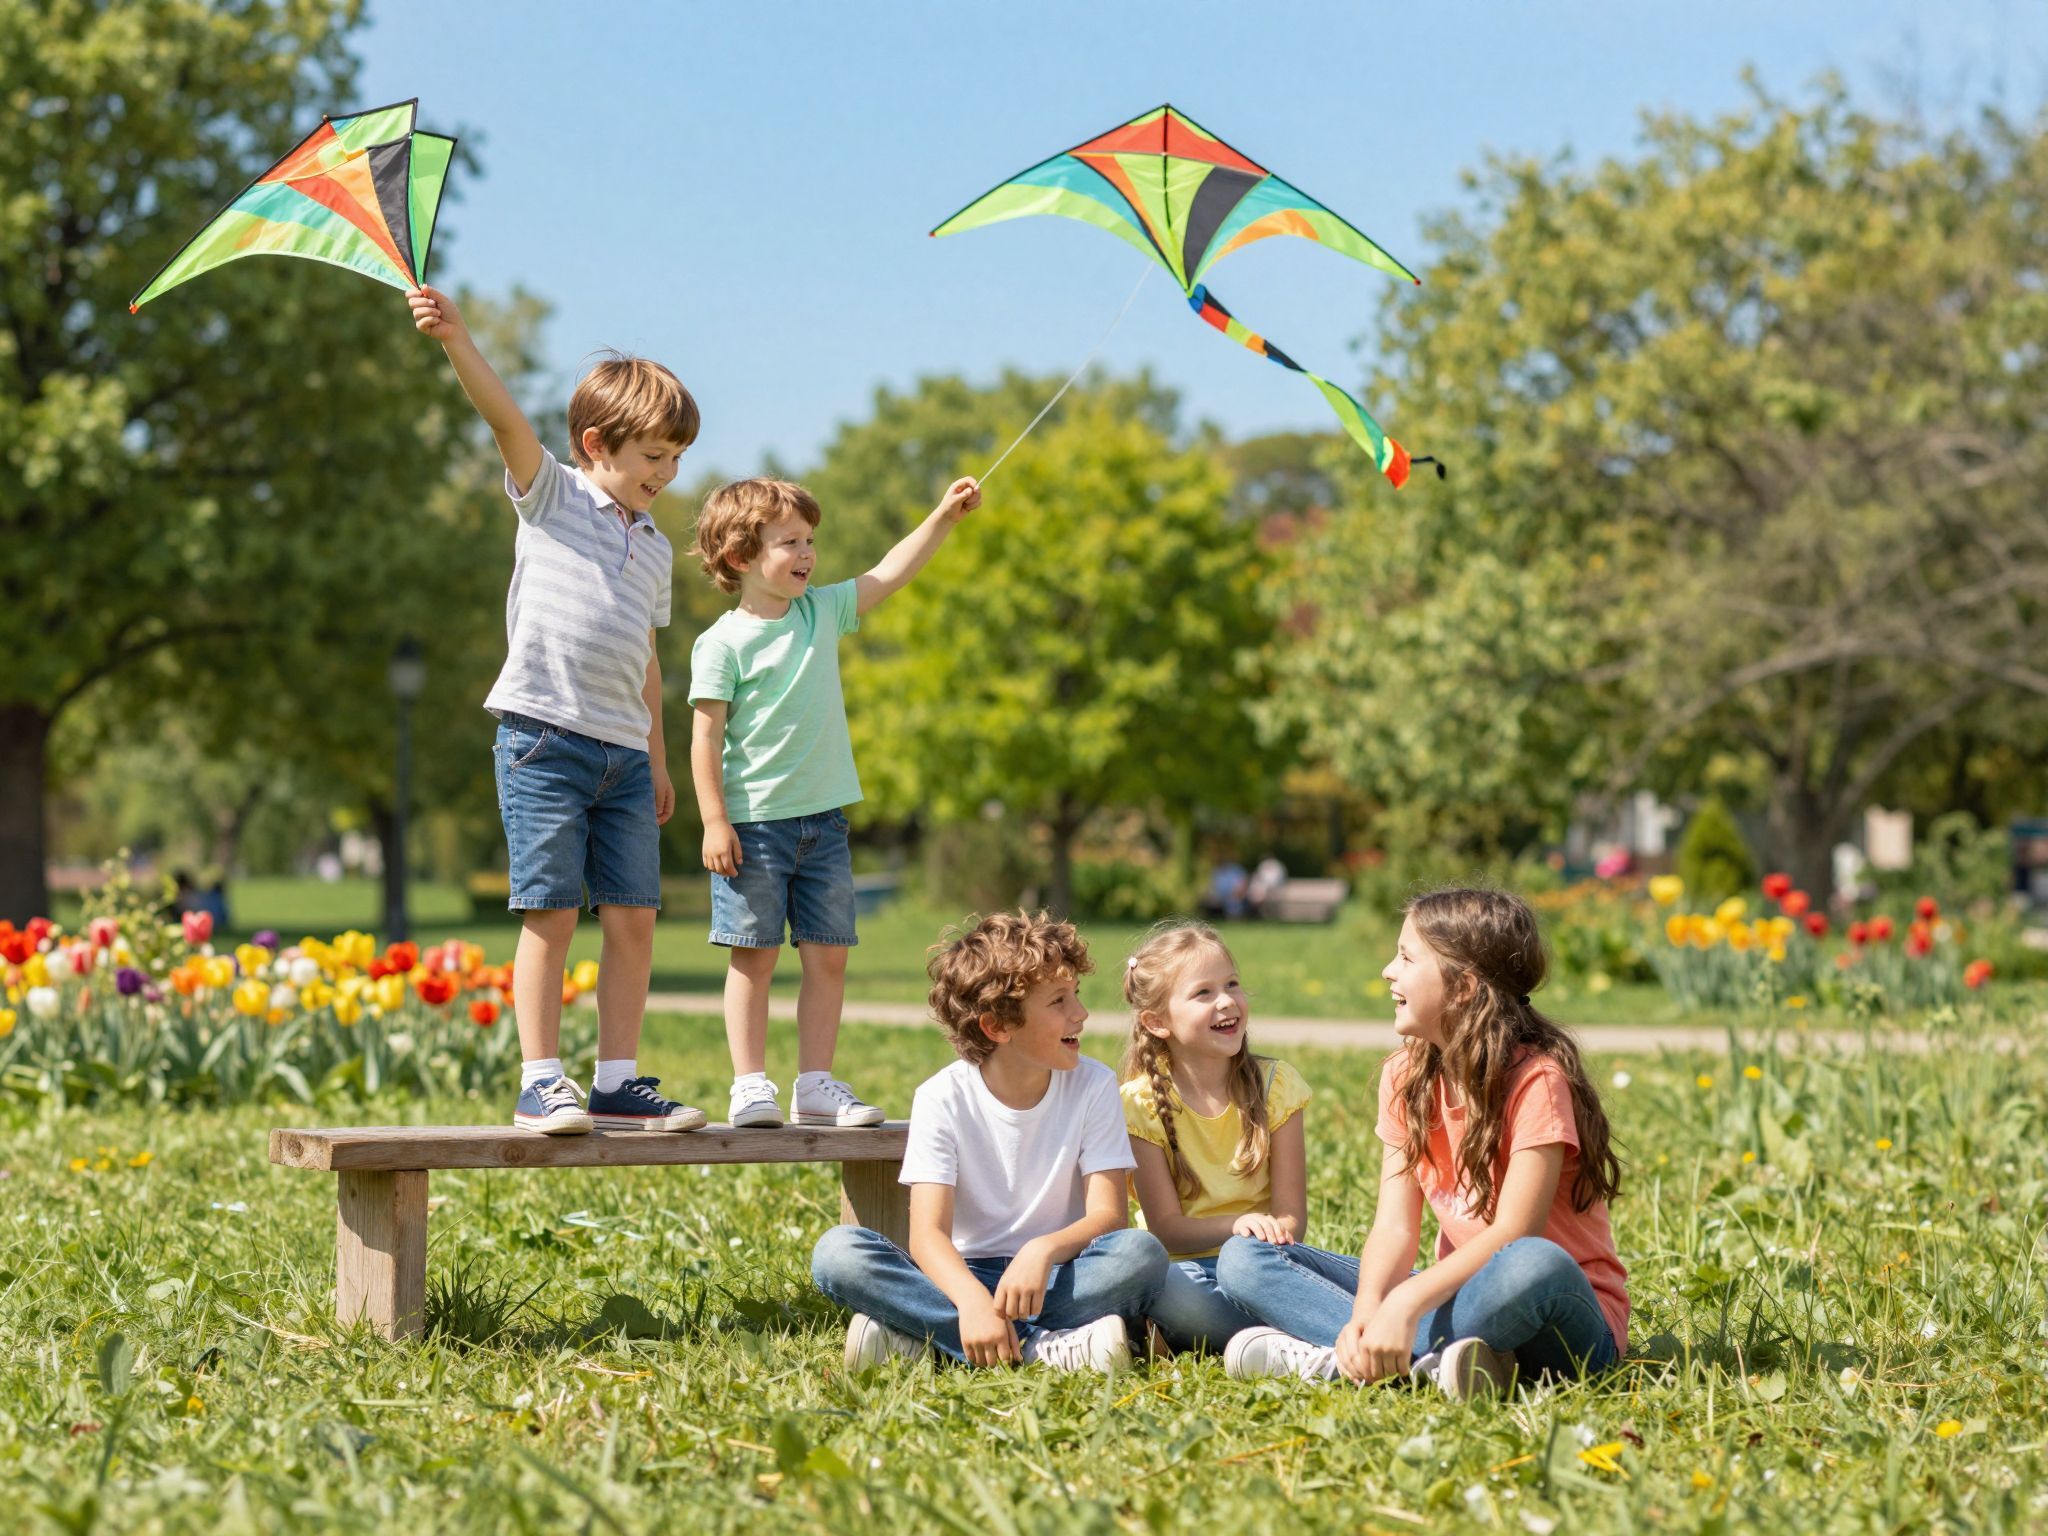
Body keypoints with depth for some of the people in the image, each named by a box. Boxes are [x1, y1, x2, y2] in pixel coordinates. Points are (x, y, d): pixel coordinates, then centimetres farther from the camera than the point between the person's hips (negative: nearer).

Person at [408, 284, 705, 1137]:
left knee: (634, 916, 2)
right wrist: (457, 340, -28)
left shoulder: (655, 548, 20)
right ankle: (539, 1082, -2)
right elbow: (505, 418, -12)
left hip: (622, 754, 6)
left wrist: (657, 757, 26)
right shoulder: (552, 496, 4)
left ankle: (618, 1081, 10)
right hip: (544, 736, -6)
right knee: (552, 914, -7)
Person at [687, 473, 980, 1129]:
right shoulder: (721, 644, -8)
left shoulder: (823, 612, 8)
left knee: (828, 956, 5)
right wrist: (715, 823, -13)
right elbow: (706, 735, -10)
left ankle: (816, 1085, 12)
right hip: (754, 822, -5)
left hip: (823, 818, 6)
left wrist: (944, 516, 2)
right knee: (754, 957, 0)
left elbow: (889, 574, 11)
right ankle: (750, 1086, 6)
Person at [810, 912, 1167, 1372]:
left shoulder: (1093, 1086, -2)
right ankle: (1040, 1346, -36)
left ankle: (918, 1337, -31)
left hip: (1053, 1277, 1)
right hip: (966, 1276, -1)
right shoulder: (943, 1098, -7)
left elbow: (1107, 1215, -10)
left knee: (1142, 1253, -31)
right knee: (836, 1252, -27)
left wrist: (1043, 1250, -33)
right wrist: (971, 1299, -39)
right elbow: (927, 1234, -17)